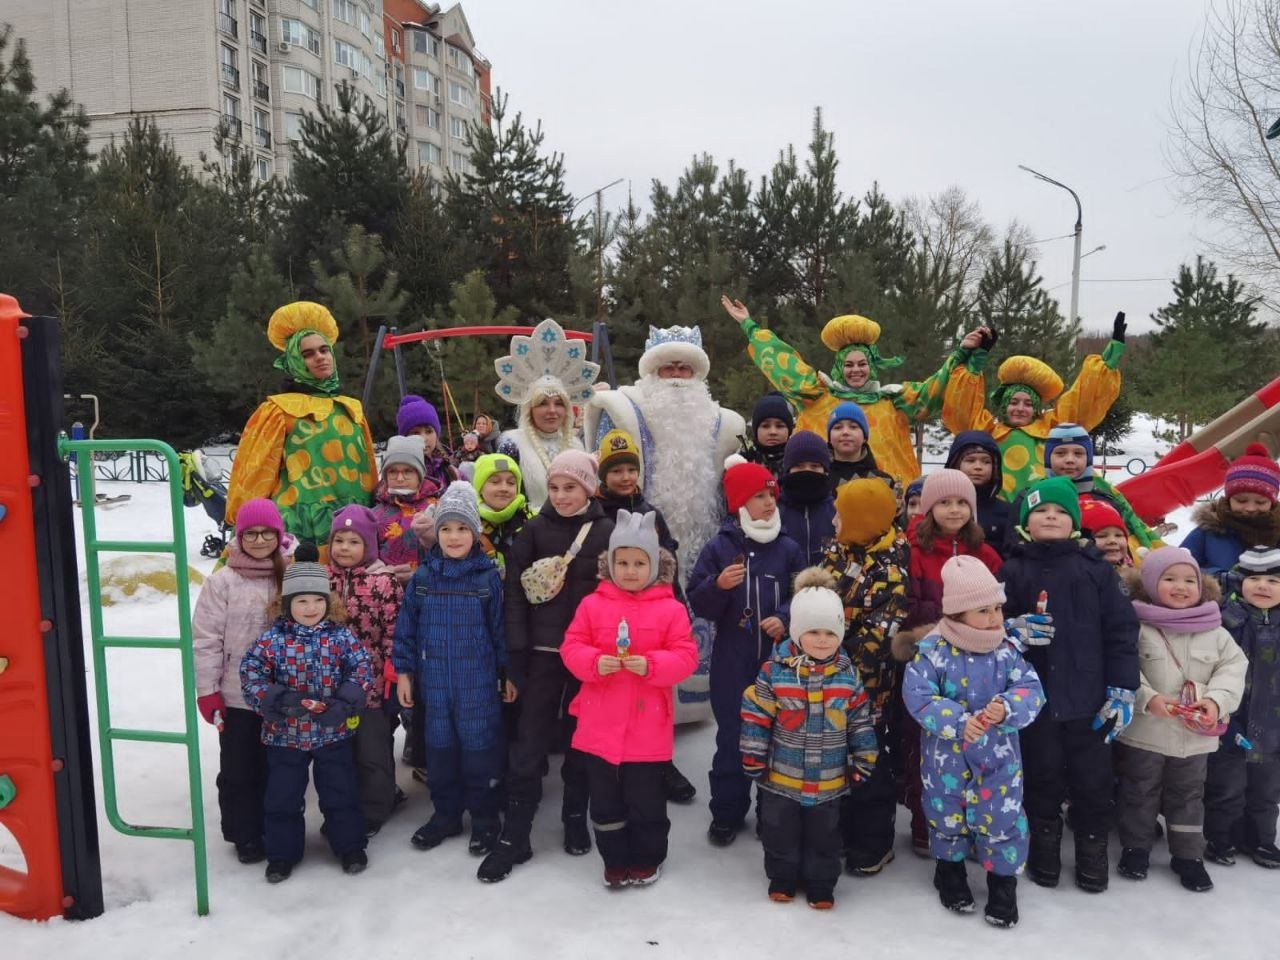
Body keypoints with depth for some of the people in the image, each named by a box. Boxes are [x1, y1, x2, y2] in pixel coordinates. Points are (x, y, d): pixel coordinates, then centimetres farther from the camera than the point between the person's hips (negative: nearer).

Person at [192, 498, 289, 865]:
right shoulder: (222, 581, -7)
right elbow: (206, 640, -7)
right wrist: (207, 691, -9)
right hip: (236, 696, -2)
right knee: (238, 770, 11)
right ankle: (245, 835, 27)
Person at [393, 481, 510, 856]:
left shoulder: (489, 576, -6)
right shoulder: (423, 576, 0)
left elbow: (500, 627, -2)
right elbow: (406, 627, 5)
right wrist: (403, 671, 4)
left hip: (479, 681, -3)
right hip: (434, 681, 3)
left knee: (479, 746, 4)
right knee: (439, 747, 13)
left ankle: (484, 818, 20)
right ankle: (446, 814, 30)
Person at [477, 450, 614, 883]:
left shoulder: (608, 532, -1)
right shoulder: (535, 529, -1)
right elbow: (516, 591, -3)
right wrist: (515, 653, -8)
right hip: (544, 651, 0)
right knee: (529, 742, 1)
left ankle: (575, 818, 30)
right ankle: (515, 835, 11)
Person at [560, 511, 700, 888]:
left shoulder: (671, 609, -5)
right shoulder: (592, 605, 0)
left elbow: (686, 657, -7)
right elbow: (571, 648, 0)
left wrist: (651, 665, -23)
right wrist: (594, 662, -19)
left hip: (648, 729, -2)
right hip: (600, 726, 2)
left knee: (647, 800, 11)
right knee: (605, 801, 14)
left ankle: (647, 858, 32)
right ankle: (615, 860, 32)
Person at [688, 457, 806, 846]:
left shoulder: (788, 548, 1)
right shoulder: (718, 547, -2)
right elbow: (698, 603, -3)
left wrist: (785, 619, -14)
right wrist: (718, 585, -22)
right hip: (732, 661, -1)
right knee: (731, 736, 7)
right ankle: (727, 813, 22)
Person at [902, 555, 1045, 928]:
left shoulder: (1006, 649, -8)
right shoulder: (932, 652, -18)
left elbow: (1032, 691, -12)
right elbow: (917, 697, -23)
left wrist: (1007, 707, -33)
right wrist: (957, 722, -34)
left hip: (998, 755, 2)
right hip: (946, 756, -1)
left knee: (1002, 816, 7)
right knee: (947, 814, 16)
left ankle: (1003, 878, 30)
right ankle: (949, 868, 41)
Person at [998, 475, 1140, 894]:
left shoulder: (1096, 568, 0)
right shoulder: (1014, 569, 0)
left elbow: (1121, 629, -1)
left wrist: (1122, 688, -5)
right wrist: (1016, 628, -20)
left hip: (1089, 698, 1)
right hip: (1035, 698, 0)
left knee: (1093, 781, 13)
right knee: (1042, 779, 13)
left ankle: (1093, 855, 31)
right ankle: (1044, 851, 30)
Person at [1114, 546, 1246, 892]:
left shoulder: (1214, 630, 0)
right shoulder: (1137, 625, -12)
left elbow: (1233, 665, 1)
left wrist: (1217, 699, -14)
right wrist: (1147, 699, -23)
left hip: (1196, 735, 3)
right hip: (1144, 732, -3)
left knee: (1188, 796, 17)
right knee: (1140, 793, 12)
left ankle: (1189, 855, 31)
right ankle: (1136, 848, 28)